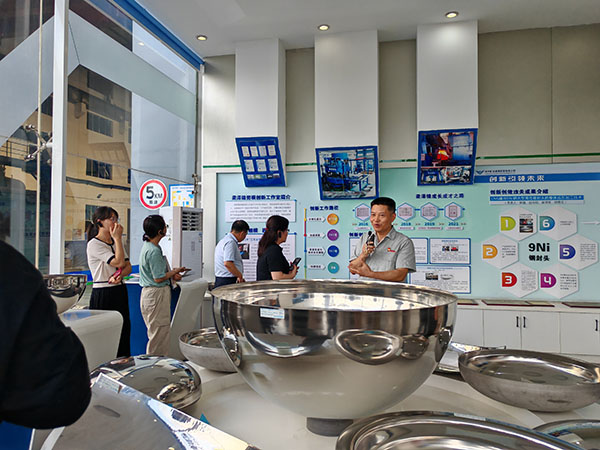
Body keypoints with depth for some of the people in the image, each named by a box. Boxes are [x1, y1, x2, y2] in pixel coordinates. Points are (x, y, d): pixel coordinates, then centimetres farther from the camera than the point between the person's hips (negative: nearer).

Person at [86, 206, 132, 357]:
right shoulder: (94, 244, -11)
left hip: (120, 292, 7)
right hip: (103, 294, -7)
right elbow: (119, 262, -19)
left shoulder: (115, 242, 13)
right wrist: (118, 237, -13)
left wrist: (119, 276, -13)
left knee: (124, 330, 9)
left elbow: (128, 267, 9)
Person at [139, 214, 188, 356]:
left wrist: (172, 273, 7)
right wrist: (174, 271, -6)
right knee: (159, 335, 0)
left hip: (150, 292, 11)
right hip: (156, 294, -11)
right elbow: (159, 278, -21)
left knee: (158, 333, 20)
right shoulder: (154, 251, -22)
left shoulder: (148, 246, 10)